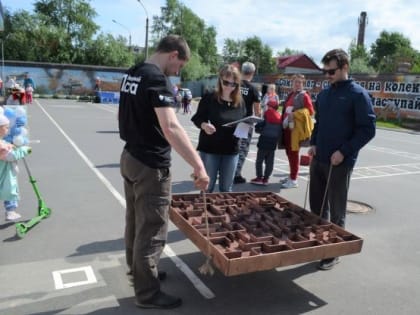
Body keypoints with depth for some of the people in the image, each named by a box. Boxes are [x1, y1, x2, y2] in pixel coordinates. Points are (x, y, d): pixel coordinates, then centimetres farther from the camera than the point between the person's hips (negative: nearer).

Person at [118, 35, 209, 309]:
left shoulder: (132, 74, 9)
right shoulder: (158, 80, -19)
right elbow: (170, 128, -33)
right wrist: (199, 166, -36)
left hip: (130, 157, 10)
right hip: (151, 165, -10)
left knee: (135, 220, 22)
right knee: (152, 230, 1)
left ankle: (137, 269, 40)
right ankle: (147, 293, 14)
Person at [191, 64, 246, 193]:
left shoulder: (240, 102, 4)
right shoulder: (209, 98, -8)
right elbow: (197, 118, -4)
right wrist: (204, 125, -25)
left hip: (231, 151, 3)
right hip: (209, 149, -3)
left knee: (226, 188, 14)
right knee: (207, 186, 7)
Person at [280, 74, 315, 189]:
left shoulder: (304, 96, -6)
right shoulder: (290, 95, 17)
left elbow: (310, 111, -11)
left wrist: (295, 114, -18)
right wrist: (284, 121, 16)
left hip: (296, 128, -8)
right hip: (287, 127, 8)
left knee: (294, 153, -5)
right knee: (289, 152, 14)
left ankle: (293, 180, 0)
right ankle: (291, 176, 26)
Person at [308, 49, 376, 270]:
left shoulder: (358, 95, -9)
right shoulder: (323, 94, 11)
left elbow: (368, 129, -11)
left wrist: (344, 152, -17)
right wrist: (313, 144, 4)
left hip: (340, 163, -6)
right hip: (318, 160, 6)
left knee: (336, 211, 5)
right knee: (316, 206, 14)